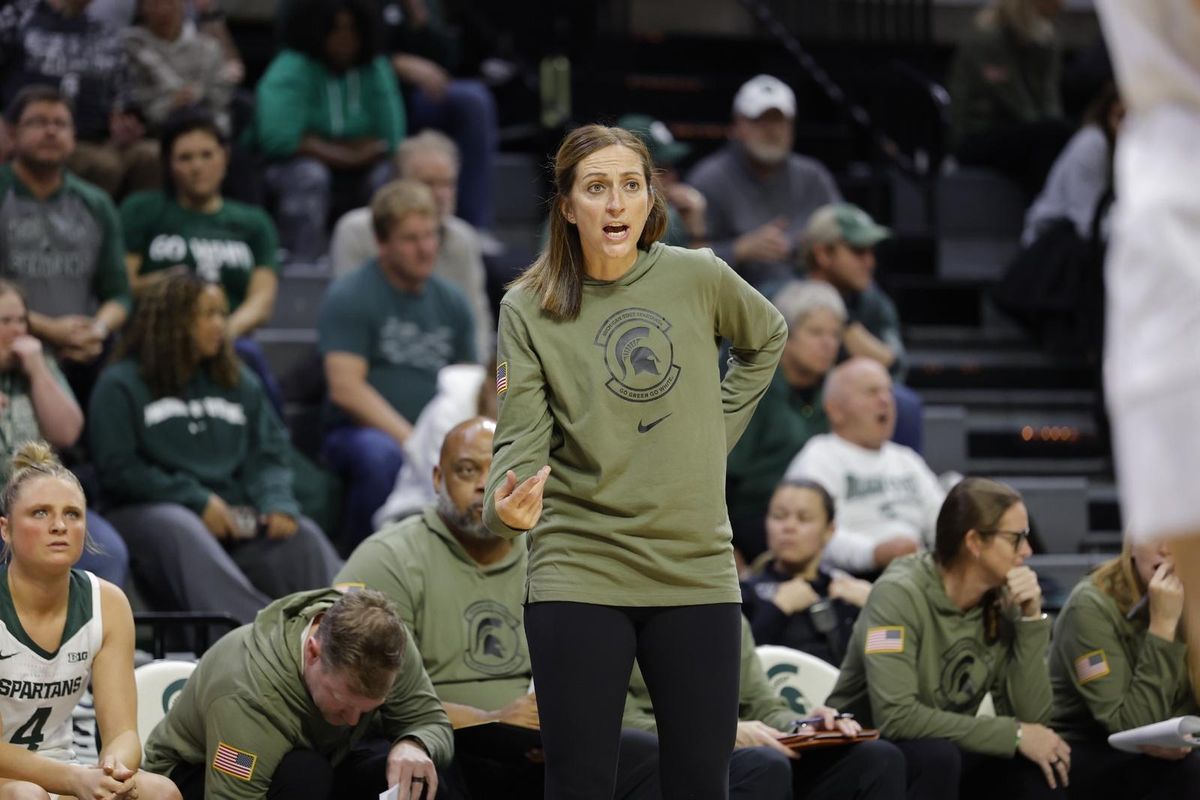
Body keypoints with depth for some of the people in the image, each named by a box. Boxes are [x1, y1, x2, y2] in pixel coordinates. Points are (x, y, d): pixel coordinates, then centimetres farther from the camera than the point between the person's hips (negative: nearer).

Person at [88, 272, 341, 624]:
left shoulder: (240, 383, 21)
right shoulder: (121, 385, 5)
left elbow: (268, 456, 13)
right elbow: (118, 469, -4)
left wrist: (277, 502, -10)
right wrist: (197, 501, -13)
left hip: (236, 518, 5)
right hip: (150, 512, -5)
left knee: (302, 535, -22)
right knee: (180, 530, -38)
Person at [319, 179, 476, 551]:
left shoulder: (451, 301, 15)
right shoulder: (350, 296, -3)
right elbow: (345, 388, -13)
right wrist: (410, 440, -21)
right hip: (357, 433, -5)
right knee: (381, 455, -40)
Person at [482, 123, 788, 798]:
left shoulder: (699, 277, 2)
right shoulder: (529, 309, -2)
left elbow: (766, 339, 23)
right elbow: (522, 441, -8)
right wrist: (506, 506, -28)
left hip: (697, 570, 2)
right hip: (581, 573, -2)